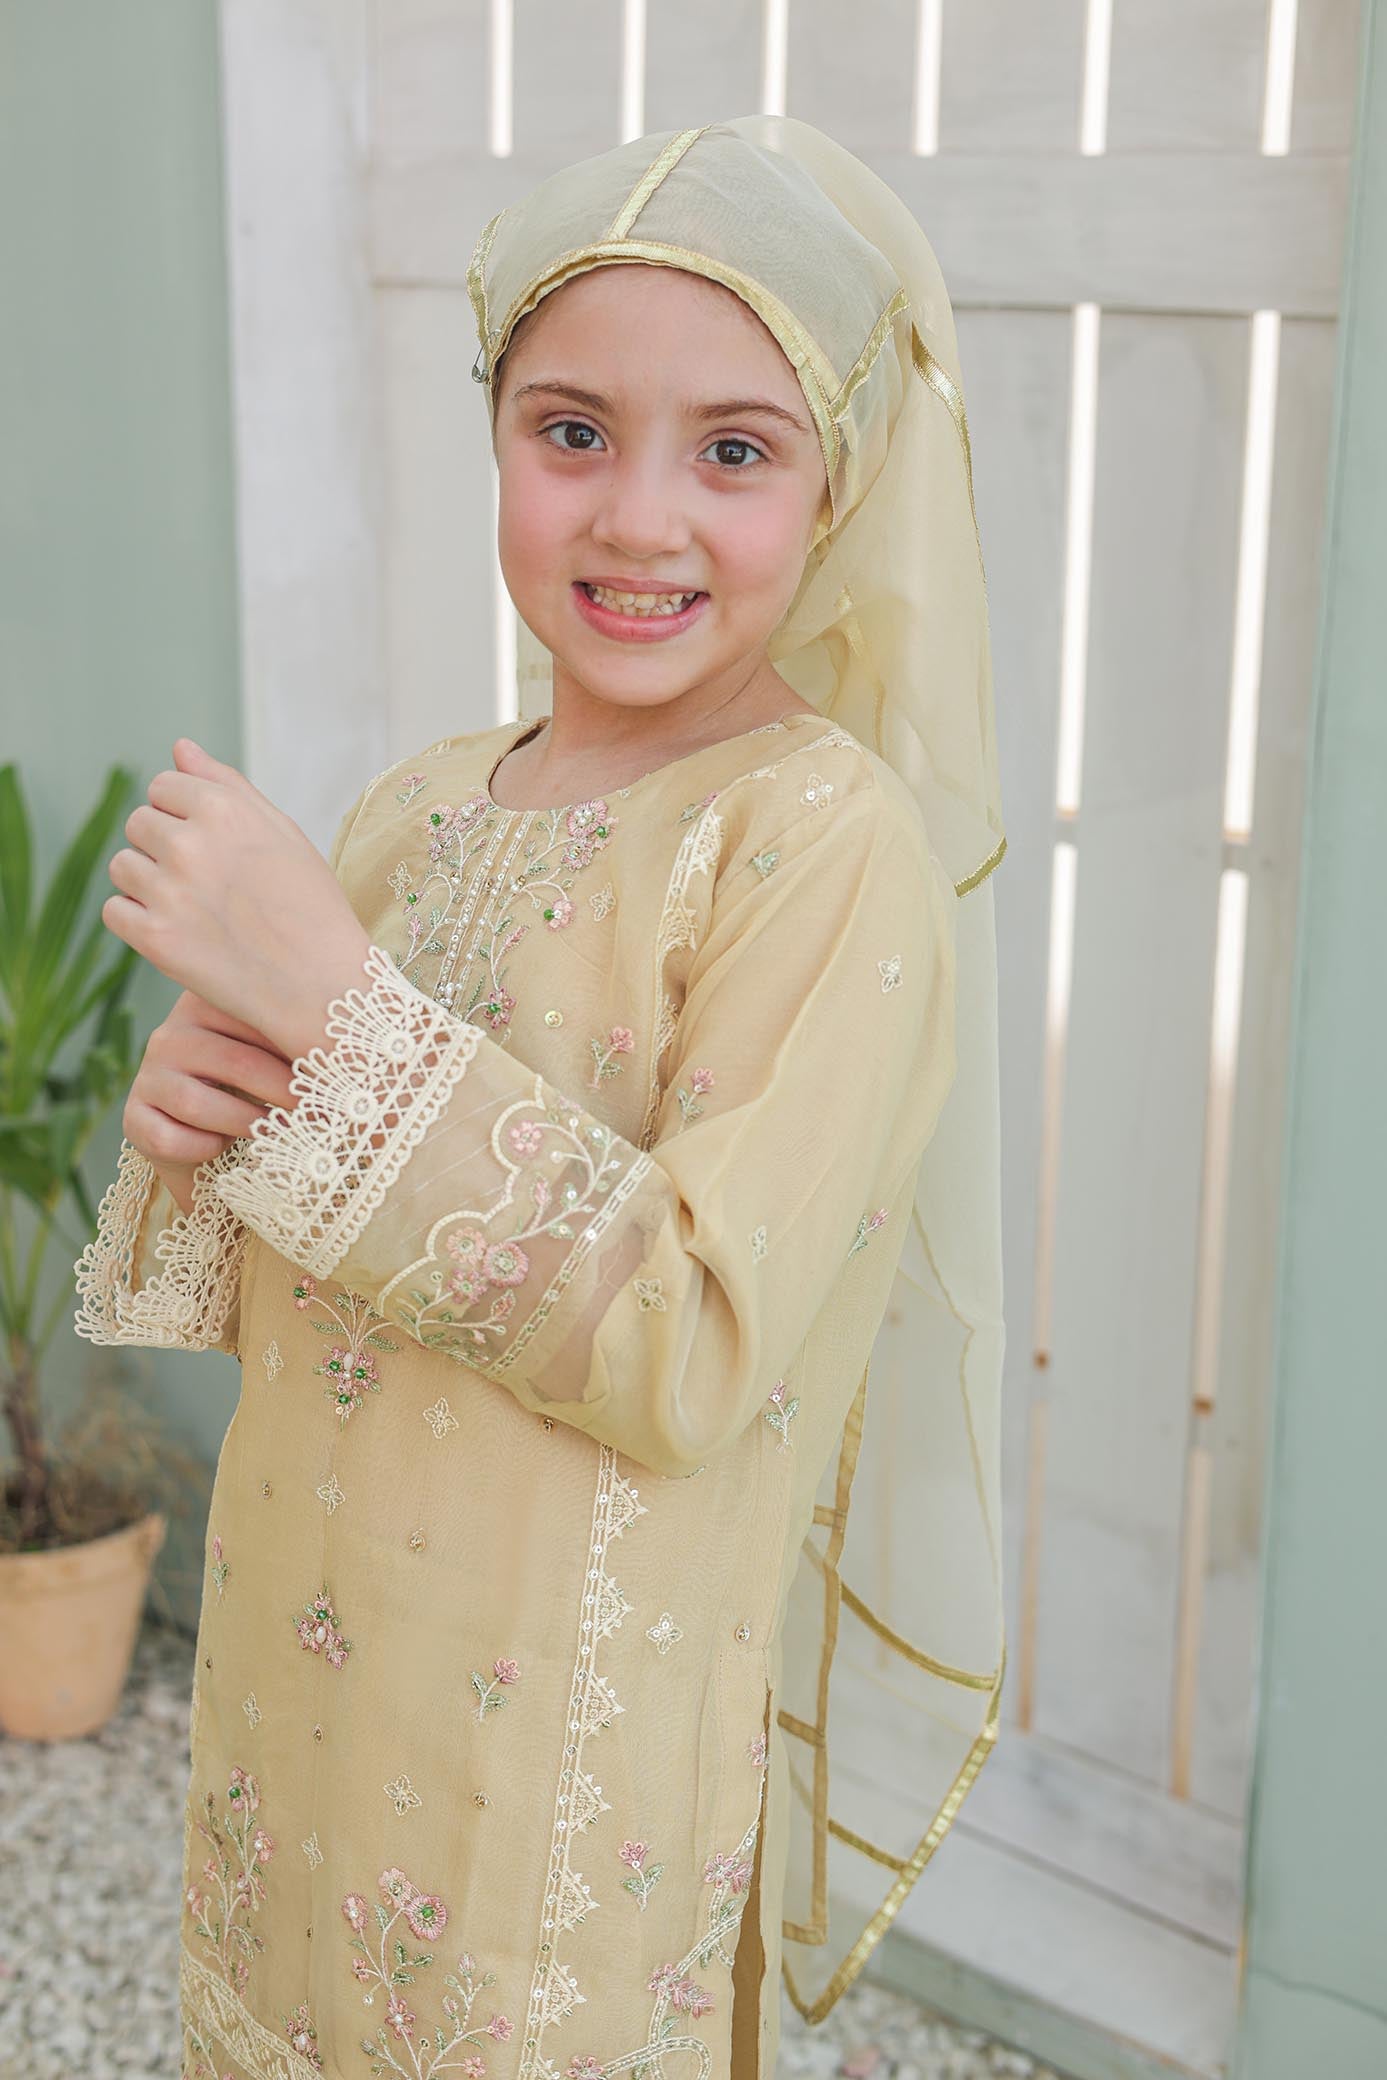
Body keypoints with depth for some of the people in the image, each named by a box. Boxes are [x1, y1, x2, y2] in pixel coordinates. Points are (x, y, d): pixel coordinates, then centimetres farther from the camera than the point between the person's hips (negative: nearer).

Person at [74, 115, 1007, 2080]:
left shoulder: (828, 840, -18)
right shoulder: (417, 809, 1)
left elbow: (693, 1362, -25)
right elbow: (288, 1290, 9)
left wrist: (334, 999, -25)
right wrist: (195, 1113, -13)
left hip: (563, 1766, -6)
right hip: (295, 1692, 6)